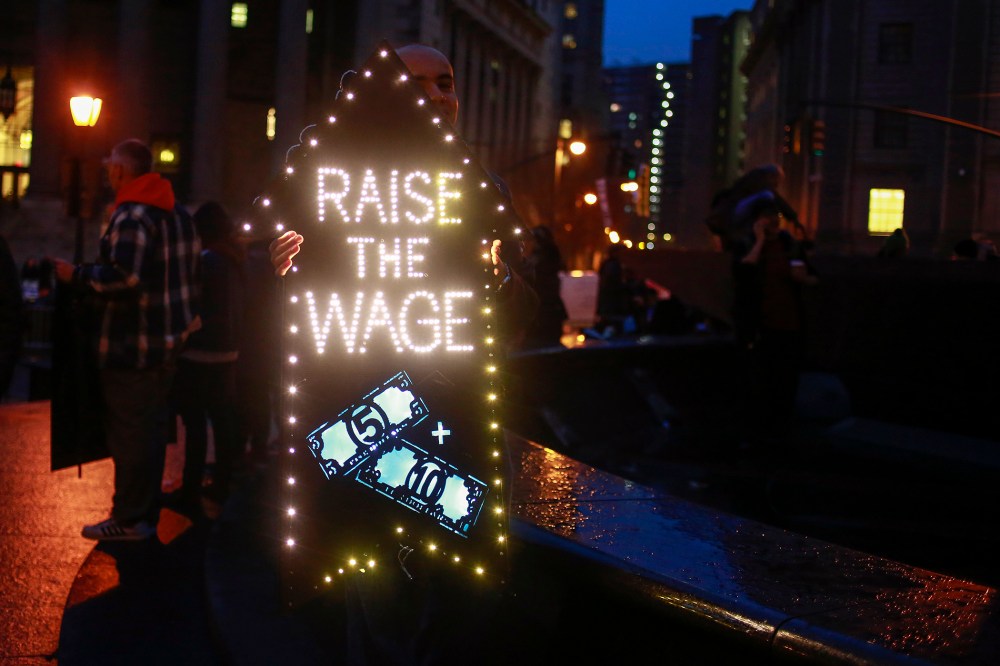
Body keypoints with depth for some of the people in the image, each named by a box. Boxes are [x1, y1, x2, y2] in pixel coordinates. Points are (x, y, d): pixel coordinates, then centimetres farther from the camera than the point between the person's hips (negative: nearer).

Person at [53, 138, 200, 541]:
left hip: (132, 347, -9)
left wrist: (76, 275, -16)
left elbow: (123, 278, -29)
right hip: (169, 340, 9)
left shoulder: (131, 217, -17)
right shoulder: (177, 214, 12)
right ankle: (147, 514, 24)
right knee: (152, 428, 15)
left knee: (128, 433, -1)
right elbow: (190, 271, 17)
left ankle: (129, 520, 6)